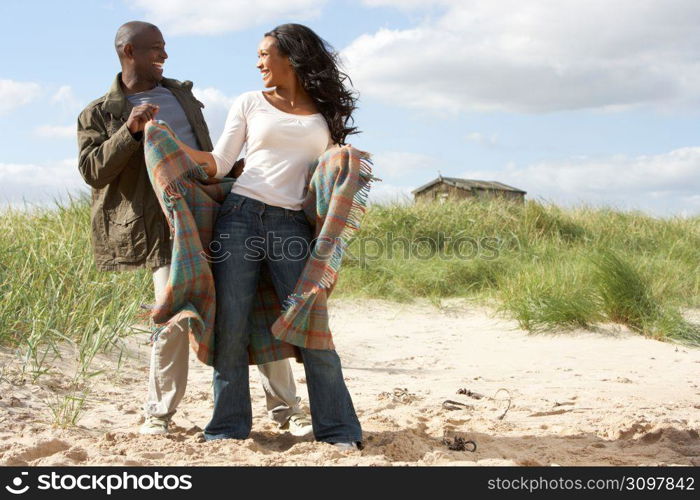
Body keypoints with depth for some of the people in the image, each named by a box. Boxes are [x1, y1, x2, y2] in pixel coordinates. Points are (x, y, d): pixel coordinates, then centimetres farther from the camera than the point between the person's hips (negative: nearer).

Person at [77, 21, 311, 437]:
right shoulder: (99, 115, 7)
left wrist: (229, 169, 13)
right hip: (168, 229, -4)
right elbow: (92, 172, -6)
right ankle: (160, 413, 12)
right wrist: (130, 131, -17)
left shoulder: (181, 94, 21)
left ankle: (285, 408, 8)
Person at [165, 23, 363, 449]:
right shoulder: (250, 103, 13)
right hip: (240, 217, 1)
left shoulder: (325, 114, 14)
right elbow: (219, 164, 8)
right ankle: (229, 428, 9)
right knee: (231, 326, -2)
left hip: (292, 225, 0)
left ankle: (339, 431, 4)